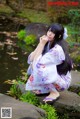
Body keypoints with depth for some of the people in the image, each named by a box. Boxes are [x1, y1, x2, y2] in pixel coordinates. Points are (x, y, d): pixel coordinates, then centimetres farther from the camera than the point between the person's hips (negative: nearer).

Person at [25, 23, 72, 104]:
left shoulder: (57, 49, -26)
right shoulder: (48, 44, -1)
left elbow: (37, 62, -27)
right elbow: (31, 59, -6)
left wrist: (42, 44, -24)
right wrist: (40, 44, -15)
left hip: (63, 81, -8)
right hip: (53, 77, 9)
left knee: (39, 68, -29)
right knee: (34, 64, -2)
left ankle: (54, 93, -11)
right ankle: (46, 89, 9)